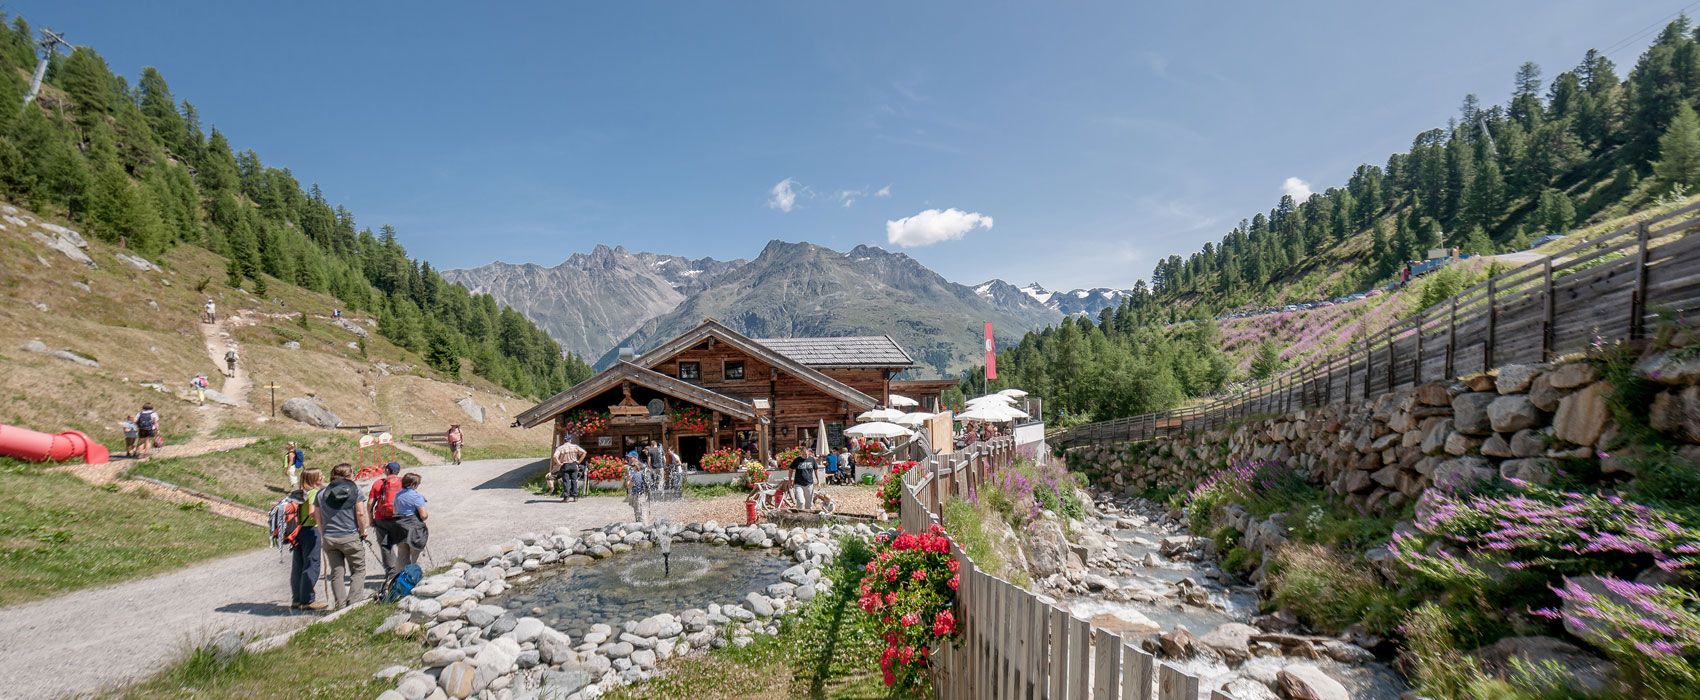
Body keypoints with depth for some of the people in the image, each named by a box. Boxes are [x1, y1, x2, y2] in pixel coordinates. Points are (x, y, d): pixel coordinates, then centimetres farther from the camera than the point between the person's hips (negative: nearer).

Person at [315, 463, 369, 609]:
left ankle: (340, 604, 13)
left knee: (336, 572, 12)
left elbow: (316, 515, 7)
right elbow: (361, 513, -11)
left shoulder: (322, 492, 7)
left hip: (329, 538, 4)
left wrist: (323, 533, 16)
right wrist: (362, 532, 1)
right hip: (351, 537, -4)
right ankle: (354, 602, -3)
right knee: (358, 570, 7)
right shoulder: (355, 489, -6)